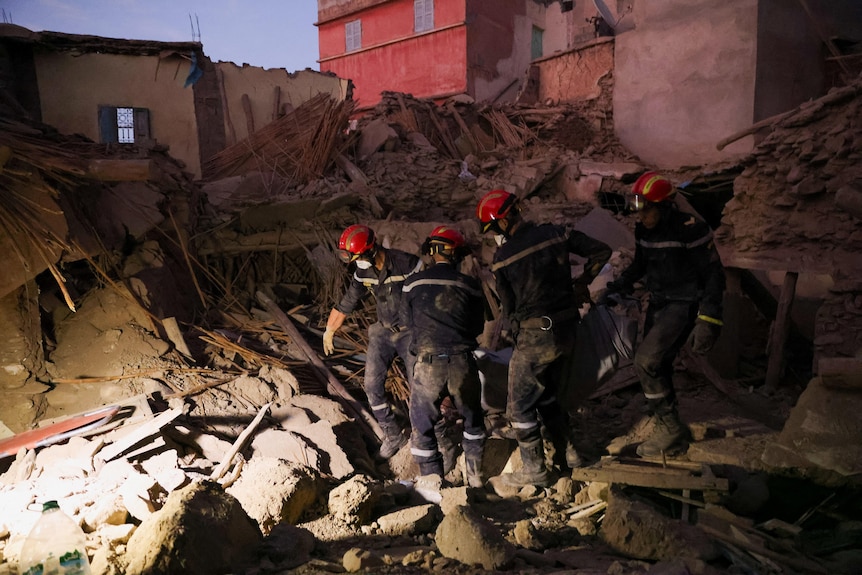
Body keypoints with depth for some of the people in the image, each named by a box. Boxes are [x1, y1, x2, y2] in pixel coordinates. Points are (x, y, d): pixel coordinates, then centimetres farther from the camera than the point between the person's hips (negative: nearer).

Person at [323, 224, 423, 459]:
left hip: (411, 333, -5)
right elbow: (346, 303, 9)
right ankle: (393, 435, 18)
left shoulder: (407, 264, -22)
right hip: (383, 332, 5)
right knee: (372, 386, 0)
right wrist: (329, 331, 18)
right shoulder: (363, 273, -4)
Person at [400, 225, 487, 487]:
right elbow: (478, 327, 11)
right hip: (463, 363, 2)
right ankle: (475, 476, 35)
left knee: (423, 426, 15)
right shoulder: (470, 285, 0)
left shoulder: (413, 283, -1)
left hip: (428, 365, -2)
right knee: (472, 419, 25)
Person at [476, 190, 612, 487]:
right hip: (565, 333, 7)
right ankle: (569, 452, 35)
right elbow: (601, 251, 3)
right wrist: (582, 283, 14)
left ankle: (535, 471, 20)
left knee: (520, 407, 10)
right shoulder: (555, 234, -2)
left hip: (534, 338, -6)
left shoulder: (502, 259, -13)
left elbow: (509, 308, -3)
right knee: (546, 396, 26)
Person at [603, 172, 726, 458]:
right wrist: (616, 289, 7)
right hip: (658, 303, 8)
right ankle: (669, 429, 28)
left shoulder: (691, 230, -20)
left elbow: (714, 275, -16)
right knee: (657, 366, 11)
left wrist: (708, 321, -22)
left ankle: (670, 431, -1)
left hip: (683, 306, -8)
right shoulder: (643, 230, 1)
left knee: (646, 361, -17)